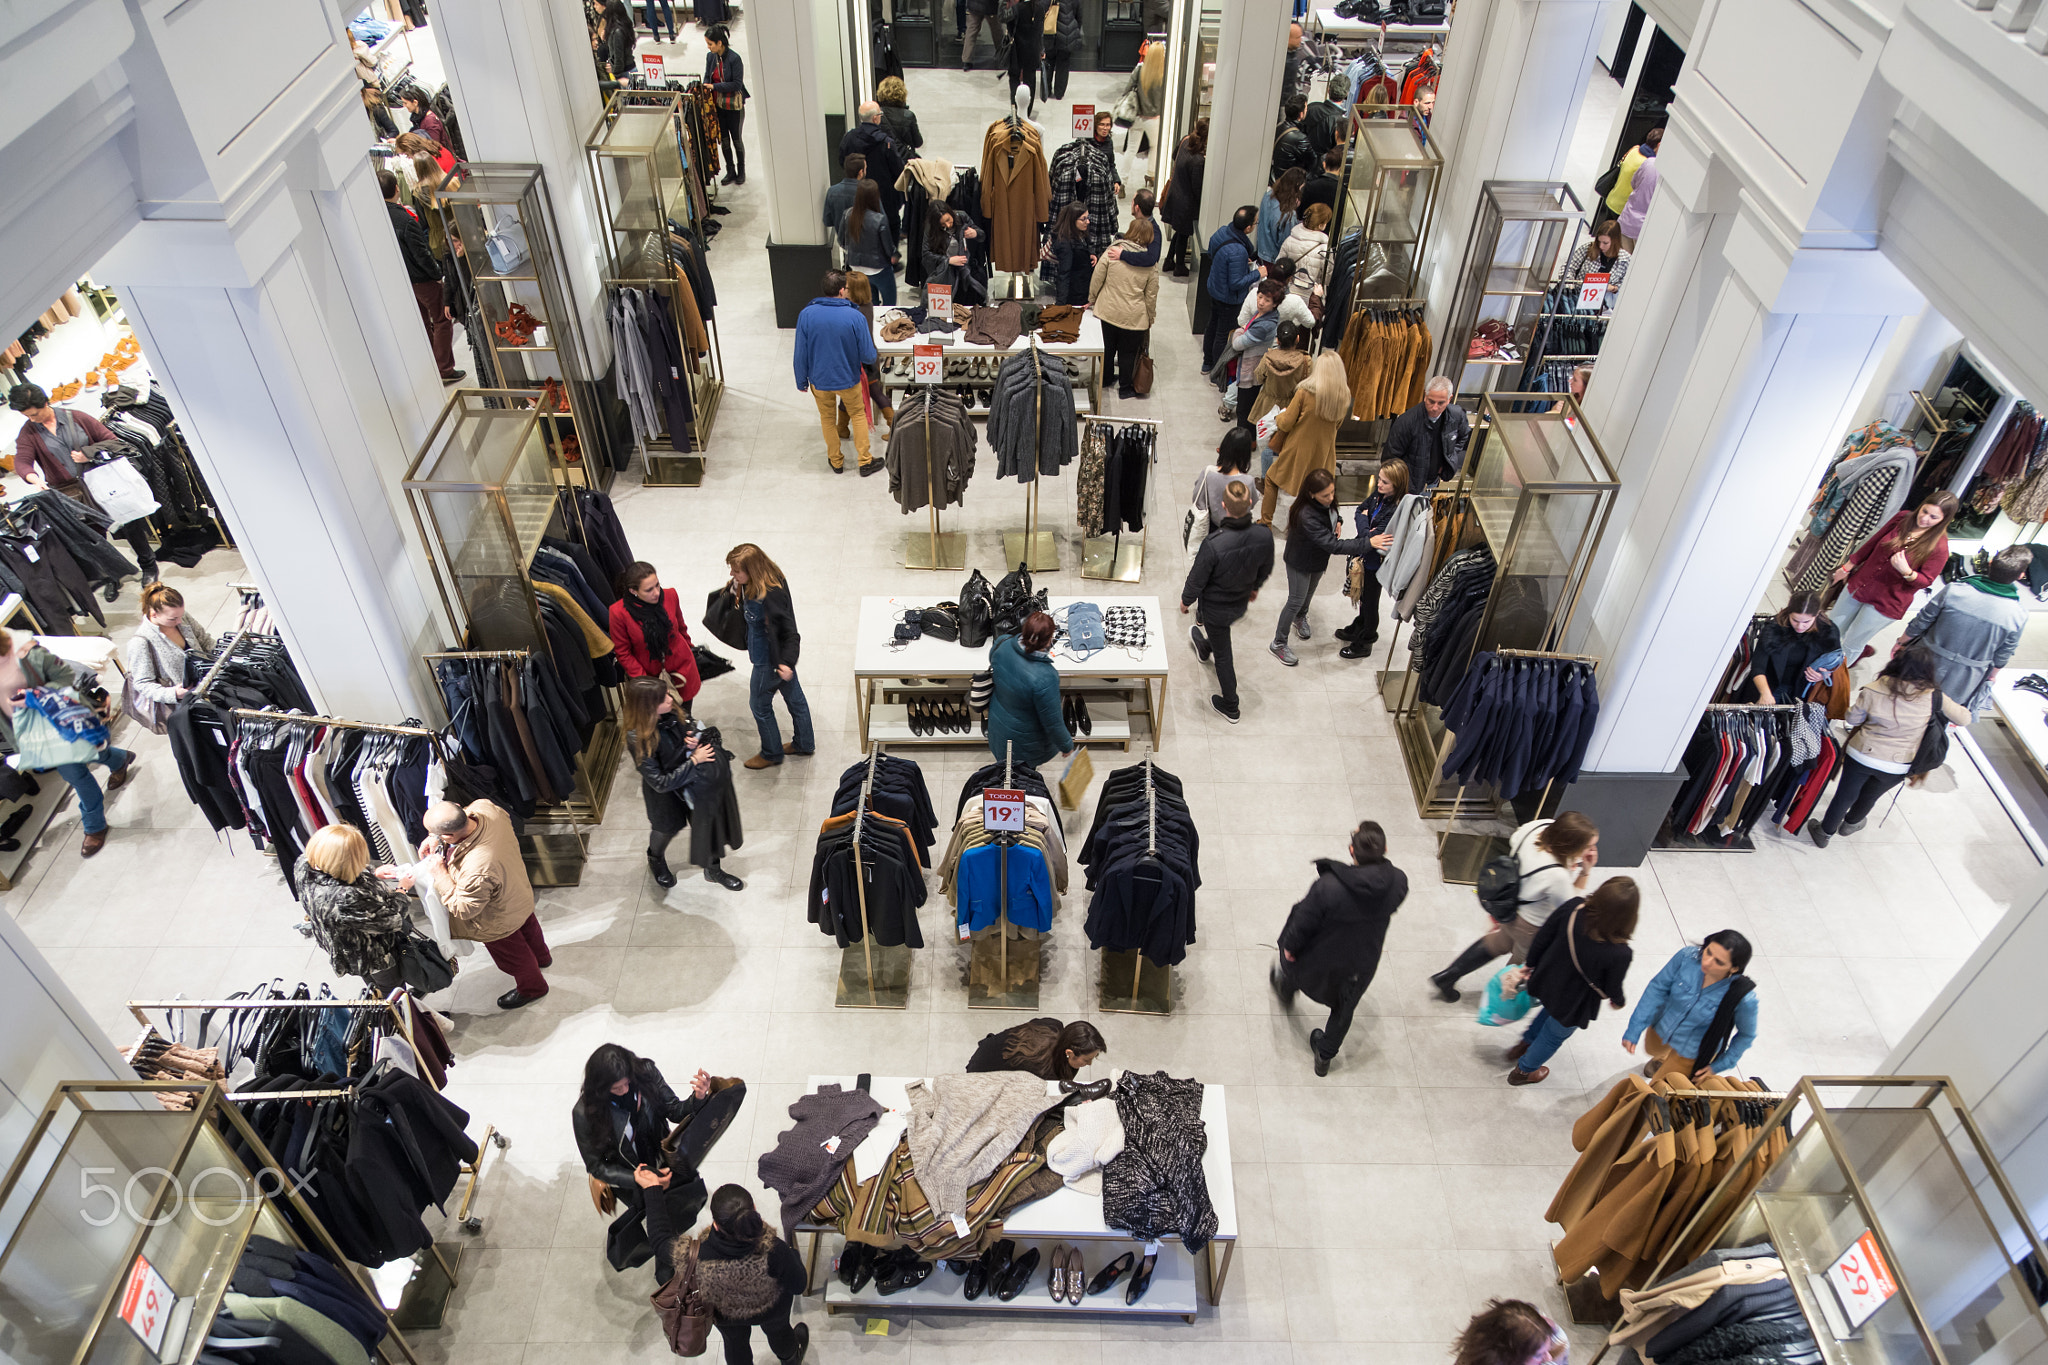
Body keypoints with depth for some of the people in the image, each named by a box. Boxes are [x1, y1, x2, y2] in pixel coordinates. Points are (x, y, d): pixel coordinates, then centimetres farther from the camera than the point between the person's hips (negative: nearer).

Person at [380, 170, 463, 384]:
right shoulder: (405, 219, -26)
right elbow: (421, 254, -22)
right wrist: (437, 274, -10)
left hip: (402, 280, 7)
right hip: (423, 279, -7)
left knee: (422, 323, 19)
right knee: (442, 321, 6)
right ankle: (445, 370, 7)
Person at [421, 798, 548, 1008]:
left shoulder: (476, 871, -49)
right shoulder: (484, 808, -31)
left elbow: (463, 909, -30)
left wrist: (440, 875, -26)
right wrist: (434, 838, -14)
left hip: (499, 923, -7)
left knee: (510, 953, 26)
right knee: (528, 926, 38)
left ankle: (532, 987, 56)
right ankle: (541, 957, 69)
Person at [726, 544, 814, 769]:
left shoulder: (770, 596, -37)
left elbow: (790, 632, -34)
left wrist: (787, 662, -43)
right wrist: (738, 591, 0)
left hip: (768, 660, -9)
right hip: (779, 655, 9)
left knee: (760, 705, 13)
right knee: (794, 697, 24)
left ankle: (771, 754, 35)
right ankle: (805, 745, 44)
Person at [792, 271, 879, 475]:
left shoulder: (806, 315, -17)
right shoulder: (855, 317, -21)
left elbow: (801, 353, -10)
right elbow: (868, 356, -14)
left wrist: (802, 381, 5)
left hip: (819, 379, 1)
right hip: (848, 379, -1)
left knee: (827, 419, 23)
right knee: (858, 415, 22)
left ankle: (836, 461, 37)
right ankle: (865, 461, 29)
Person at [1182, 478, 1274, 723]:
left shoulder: (1213, 544, -40)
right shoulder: (1264, 535, -25)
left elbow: (1197, 580, -23)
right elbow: (1266, 569, -3)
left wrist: (1186, 601, -1)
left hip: (1216, 607, -4)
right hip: (1241, 602, 5)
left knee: (1223, 656, 17)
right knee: (1220, 635, 37)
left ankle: (1230, 707, 35)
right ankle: (1203, 648, 70)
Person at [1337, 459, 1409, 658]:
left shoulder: (1396, 510, -31)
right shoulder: (1378, 495, -7)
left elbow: (1374, 537, -33)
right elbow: (1359, 511, 6)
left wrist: (1363, 520, -19)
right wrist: (1362, 518, -16)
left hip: (1376, 562, -8)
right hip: (1366, 555, 8)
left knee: (1370, 601, 11)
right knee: (1364, 596, 28)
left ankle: (1364, 644, 29)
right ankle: (1359, 629, 50)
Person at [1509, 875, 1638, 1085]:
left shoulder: (1572, 908, -30)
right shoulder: (1619, 955, -38)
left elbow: (1542, 939, -14)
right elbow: (1612, 988, -16)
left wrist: (1531, 965, 7)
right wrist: (1619, 1001, 9)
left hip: (1545, 982, 3)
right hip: (1571, 1006, -3)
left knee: (1550, 1012, 38)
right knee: (1555, 1035, 28)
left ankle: (1525, 1043, 59)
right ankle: (1523, 1071, 52)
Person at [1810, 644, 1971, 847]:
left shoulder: (1875, 689, -17)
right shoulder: (1933, 697, -15)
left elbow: (1852, 719, -7)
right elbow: (1964, 718, -2)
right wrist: (1962, 707, 20)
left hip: (1862, 755, -1)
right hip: (1897, 766, 1)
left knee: (1845, 796, 18)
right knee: (1870, 796, 28)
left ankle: (1825, 832, 36)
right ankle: (1850, 823, 54)